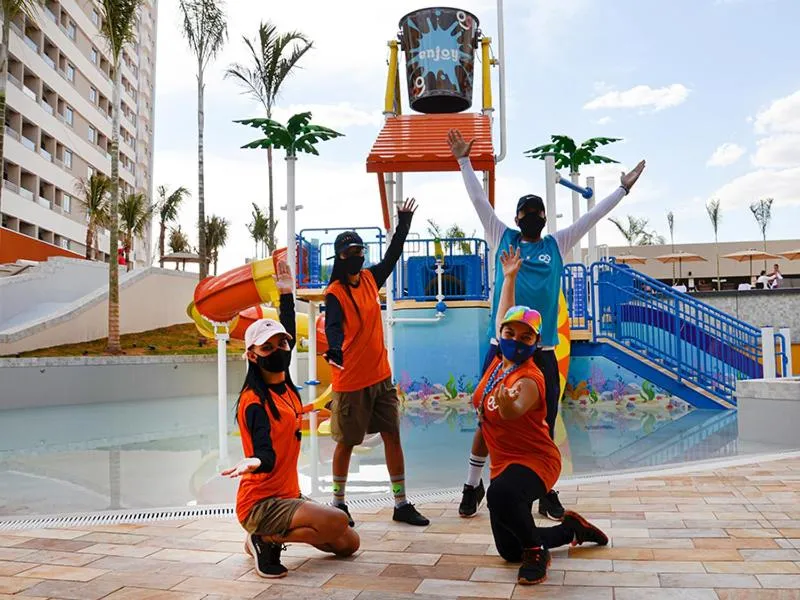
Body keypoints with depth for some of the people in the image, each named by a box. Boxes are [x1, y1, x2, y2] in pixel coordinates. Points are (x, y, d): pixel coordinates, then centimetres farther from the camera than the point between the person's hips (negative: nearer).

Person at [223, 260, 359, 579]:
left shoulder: (285, 388, 5)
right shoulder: (254, 401, -18)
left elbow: (289, 334, 20)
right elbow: (266, 455, -27)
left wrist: (286, 292, 25)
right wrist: (255, 462, -50)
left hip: (288, 496, 9)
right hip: (260, 504, -9)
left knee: (349, 544, 9)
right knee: (337, 521, -28)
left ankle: (267, 538, 14)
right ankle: (266, 541, -8)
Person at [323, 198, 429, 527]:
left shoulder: (370, 278, 7)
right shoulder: (335, 292, -12)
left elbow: (392, 256, 23)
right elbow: (332, 325, -28)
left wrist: (404, 223, 25)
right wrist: (335, 349, -48)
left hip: (381, 376, 6)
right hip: (350, 380, -6)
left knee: (393, 437, 7)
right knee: (346, 442, 7)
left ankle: (401, 504, 17)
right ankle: (338, 503, 24)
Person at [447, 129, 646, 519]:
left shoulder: (557, 245, 12)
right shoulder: (502, 239, 8)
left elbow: (592, 216, 15)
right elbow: (479, 200, 8)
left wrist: (623, 189, 15)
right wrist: (464, 160, 7)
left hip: (543, 352, 2)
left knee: (544, 428, 9)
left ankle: (547, 494, 25)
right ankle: (473, 487, 24)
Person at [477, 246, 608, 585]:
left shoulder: (528, 379, -22)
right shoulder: (501, 359, -1)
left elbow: (514, 411, -44)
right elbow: (503, 316, 14)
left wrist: (508, 405, -67)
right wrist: (509, 277, 20)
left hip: (535, 461, -8)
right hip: (504, 463, 8)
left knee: (501, 494, -43)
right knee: (508, 551, 13)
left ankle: (536, 551, -14)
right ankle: (571, 529, 36)